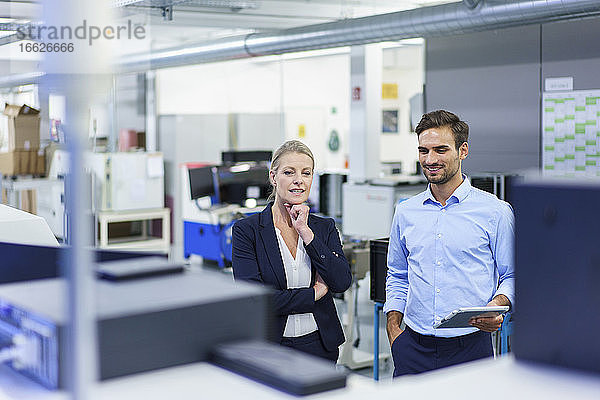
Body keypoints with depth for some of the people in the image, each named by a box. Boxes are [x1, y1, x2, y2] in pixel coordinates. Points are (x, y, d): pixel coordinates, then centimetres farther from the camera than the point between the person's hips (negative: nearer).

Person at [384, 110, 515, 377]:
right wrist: (393, 330, 7)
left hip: (469, 347, -3)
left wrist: (498, 305, -17)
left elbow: (512, 275, 3)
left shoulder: (495, 212, -1)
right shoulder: (406, 212, 10)